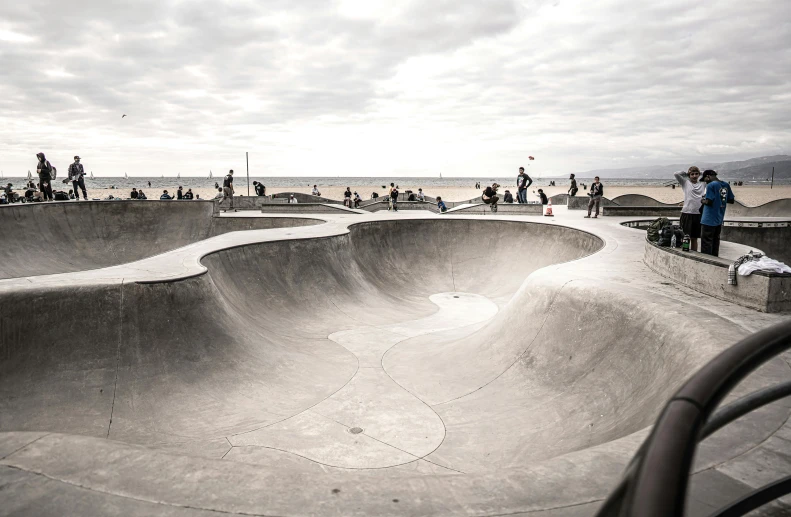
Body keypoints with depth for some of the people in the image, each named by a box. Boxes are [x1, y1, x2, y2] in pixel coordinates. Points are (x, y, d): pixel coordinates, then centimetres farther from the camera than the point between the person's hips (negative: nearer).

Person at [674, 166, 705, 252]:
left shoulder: (703, 183, 13)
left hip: (698, 214, 3)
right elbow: (676, 174, -5)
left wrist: (701, 173, 15)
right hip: (687, 213, -3)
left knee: (694, 238, 12)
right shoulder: (685, 183, 6)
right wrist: (686, 173, 7)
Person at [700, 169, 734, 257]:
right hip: (719, 219, 8)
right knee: (715, 241, 17)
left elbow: (709, 202, -20)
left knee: (706, 243, -2)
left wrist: (703, 200, -1)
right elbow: (731, 200, 13)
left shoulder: (711, 185, -15)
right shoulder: (726, 185, 7)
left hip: (709, 220, -8)